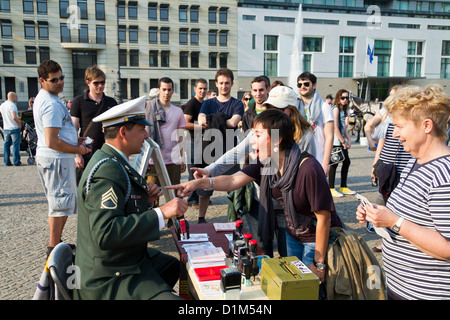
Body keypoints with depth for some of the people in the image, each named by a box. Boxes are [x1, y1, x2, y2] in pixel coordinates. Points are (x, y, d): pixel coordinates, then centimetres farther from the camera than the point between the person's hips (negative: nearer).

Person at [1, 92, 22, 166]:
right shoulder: (12, 105, -17)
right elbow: (14, 117, -30)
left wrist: (18, 120, 20)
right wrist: (19, 124, -15)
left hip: (6, 128, 7)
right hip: (14, 128, -7)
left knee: (6, 145, 13)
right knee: (16, 145, 1)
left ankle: (7, 162, 16)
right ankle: (16, 162, 4)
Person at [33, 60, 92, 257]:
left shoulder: (42, 98, 14)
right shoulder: (52, 104, -21)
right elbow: (52, 142, -25)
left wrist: (75, 140, 14)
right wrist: (77, 149, -12)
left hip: (47, 158, 11)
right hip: (57, 159, -11)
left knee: (58, 203, 20)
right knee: (60, 203, -1)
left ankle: (56, 244, 31)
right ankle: (54, 248, 9)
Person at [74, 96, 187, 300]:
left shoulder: (113, 162, 10)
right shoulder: (107, 170, -23)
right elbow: (105, 233, -32)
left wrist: (144, 200, 0)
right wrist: (161, 213, -31)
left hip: (131, 258, 11)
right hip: (110, 278, -11)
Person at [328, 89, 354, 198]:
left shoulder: (344, 110, 16)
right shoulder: (336, 109, -11)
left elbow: (344, 128, 15)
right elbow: (335, 127, -16)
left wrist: (349, 140, 3)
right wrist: (343, 141, -12)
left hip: (342, 141, 9)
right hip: (336, 141, -9)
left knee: (347, 162, 10)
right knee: (334, 164, -5)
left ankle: (343, 187, 20)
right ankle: (331, 189, 4)